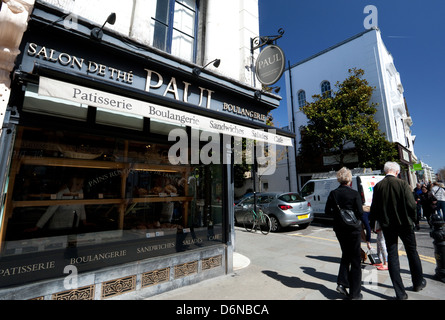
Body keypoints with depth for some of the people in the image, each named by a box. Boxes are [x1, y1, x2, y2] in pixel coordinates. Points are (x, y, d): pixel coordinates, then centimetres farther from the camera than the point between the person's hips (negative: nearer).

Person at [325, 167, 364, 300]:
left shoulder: (333, 193, -4)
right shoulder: (354, 194, -15)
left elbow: (327, 210, 0)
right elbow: (360, 213, -15)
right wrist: (355, 217, 6)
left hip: (339, 228, 4)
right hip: (353, 229, -3)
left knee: (345, 255, 24)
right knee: (355, 260, 11)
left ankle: (342, 283, 19)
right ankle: (355, 293, 20)